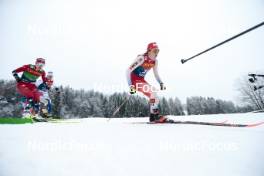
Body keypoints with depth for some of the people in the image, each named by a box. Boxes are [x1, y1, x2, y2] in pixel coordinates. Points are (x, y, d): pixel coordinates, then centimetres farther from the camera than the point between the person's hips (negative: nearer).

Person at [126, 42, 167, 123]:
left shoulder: (155, 61, 0)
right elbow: (128, 71, -24)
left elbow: (156, 74, 14)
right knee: (153, 91, -22)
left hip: (141, 80, 8)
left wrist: (161, 83, -3)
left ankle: (153, 116, 9)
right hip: (134, 80, -8)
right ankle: (155, 115, -16)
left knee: (154, 94, 0)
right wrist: (130, 85, -29)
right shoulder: (141, 58, -23)